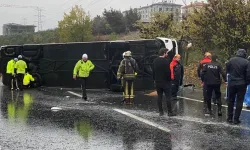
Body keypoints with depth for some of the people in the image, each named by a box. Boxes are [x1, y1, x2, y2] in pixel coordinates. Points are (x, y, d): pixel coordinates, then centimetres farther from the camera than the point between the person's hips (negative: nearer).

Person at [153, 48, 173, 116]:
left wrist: (155, 79, 15)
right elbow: (168, 72, -16)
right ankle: (169, 112, 0)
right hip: (166, 82, -5)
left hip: (158, 82, 5)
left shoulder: (155, 61, 5)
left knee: (159, 97, 9)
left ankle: (161, 112, 10)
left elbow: (153, 72, 9)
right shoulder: (166, 61, -14)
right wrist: (169, 79, -3)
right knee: (168, 97, -1)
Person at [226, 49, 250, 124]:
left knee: (231, 100, 14)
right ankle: (236, 119, 5)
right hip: (241, 84, -2)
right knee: (239, 101, 5)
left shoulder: (231, 60, -2)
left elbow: (227, 70, 6)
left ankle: (229, 118, 18)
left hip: (232, 83, 2)